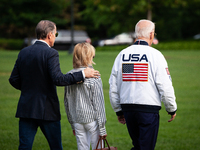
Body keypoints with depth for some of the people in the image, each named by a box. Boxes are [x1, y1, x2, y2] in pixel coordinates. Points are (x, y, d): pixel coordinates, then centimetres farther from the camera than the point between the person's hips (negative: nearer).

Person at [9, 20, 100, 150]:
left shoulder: (23, 52, 7)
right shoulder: (51, 53, -11)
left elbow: (13, 80, 9)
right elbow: (58, 79, -21)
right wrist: (83, 74, -14)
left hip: (26, 109, 5)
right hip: (47, 110, -5)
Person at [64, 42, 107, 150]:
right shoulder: (94, 77, -13)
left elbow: (67, 102, 9)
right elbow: (98, 104, -11)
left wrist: (72, 124, 19)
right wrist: (102, 128, -6)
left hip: (77, 120, 5)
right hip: (92, 119, -4)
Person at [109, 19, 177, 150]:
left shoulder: (122, 54, 6)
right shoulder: (155, 55, -8)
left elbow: (113, 87, 9)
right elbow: (165, 86, -9)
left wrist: (118, 111, 20)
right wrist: (172, 109, 4)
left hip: (127, 108, 5)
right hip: (149, 109, -5)